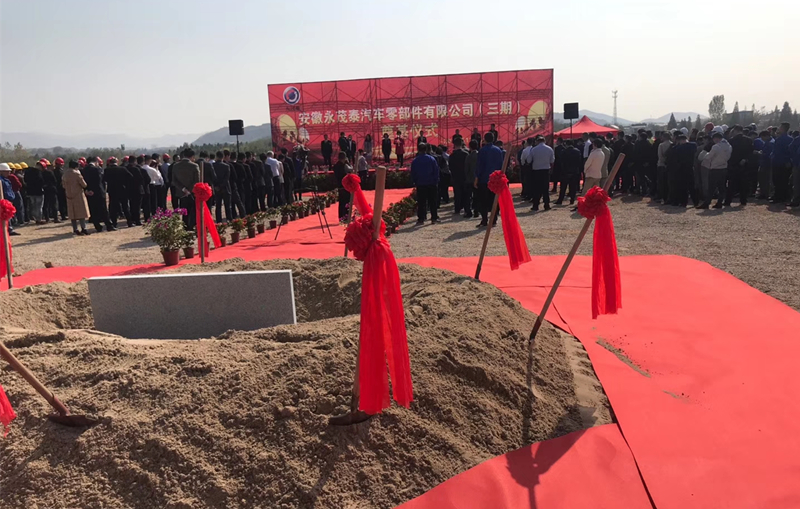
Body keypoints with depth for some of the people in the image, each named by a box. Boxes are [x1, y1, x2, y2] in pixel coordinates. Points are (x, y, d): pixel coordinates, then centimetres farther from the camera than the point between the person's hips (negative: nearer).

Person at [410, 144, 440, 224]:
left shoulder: (415, 161, -1)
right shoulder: (432, 159, -1)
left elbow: (412, 173, 3)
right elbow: (436, 171, 0)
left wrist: (414, 182, 12)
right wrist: (436, 182, 5)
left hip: (420, 184, 0)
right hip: (432, 184, 0)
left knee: (421, 202, 3)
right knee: (433, 202, 6)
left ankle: (421, 219, 1)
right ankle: (434, 218, 6)